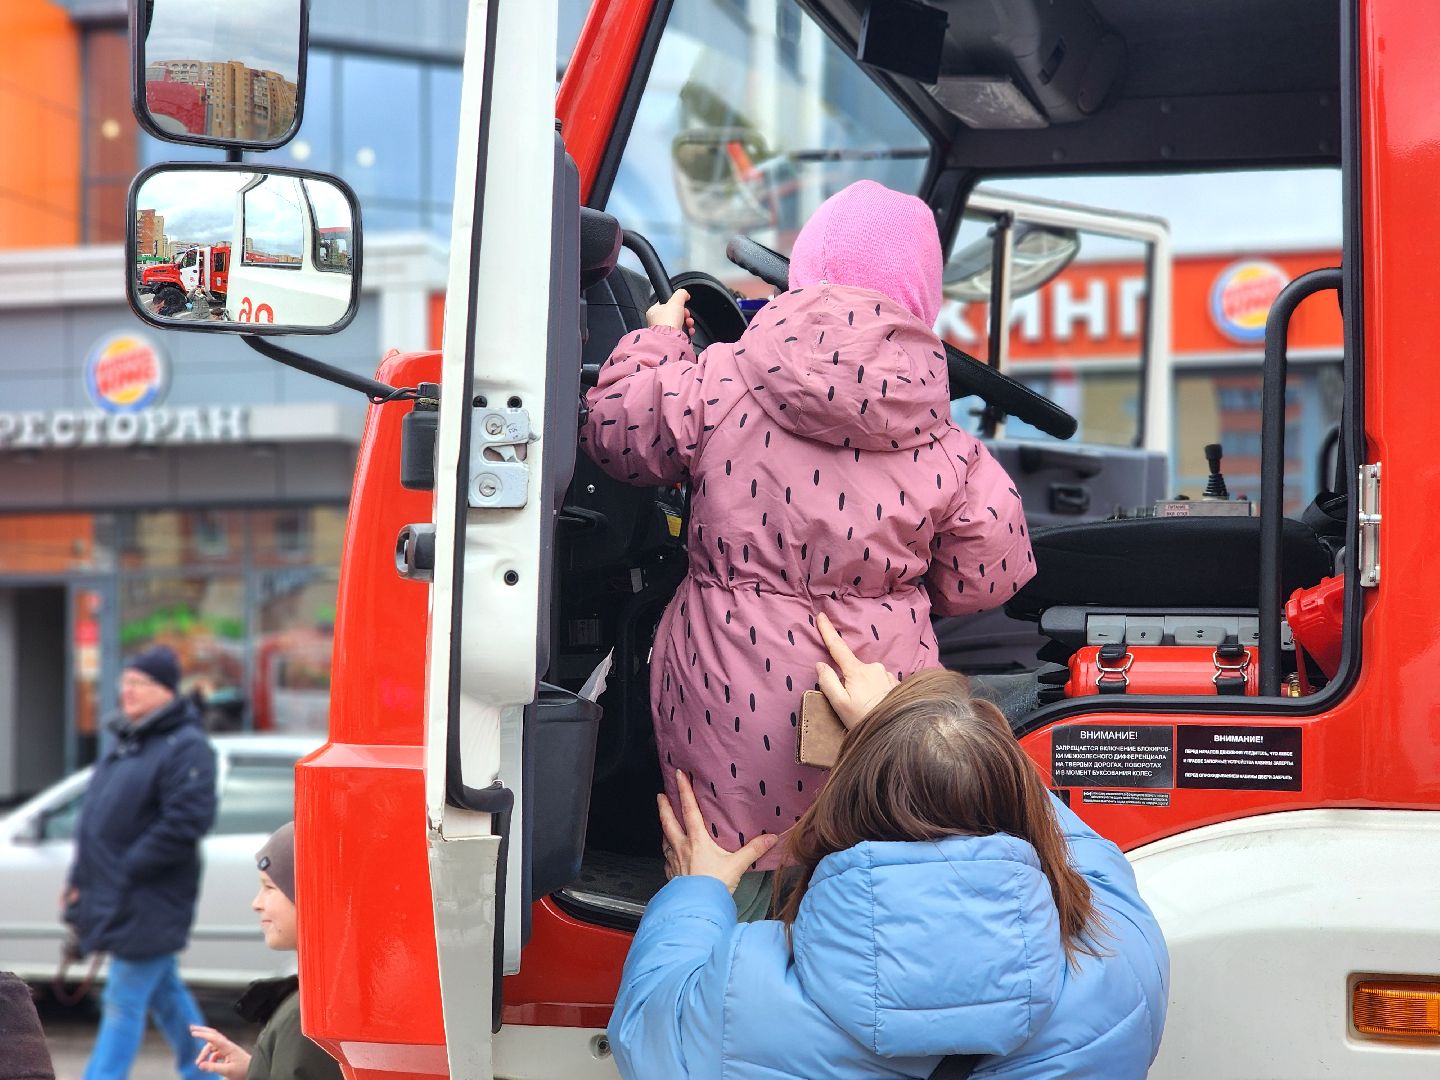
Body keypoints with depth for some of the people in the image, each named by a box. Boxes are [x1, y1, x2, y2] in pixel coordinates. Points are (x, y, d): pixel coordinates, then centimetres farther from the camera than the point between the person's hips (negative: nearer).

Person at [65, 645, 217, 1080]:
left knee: (123, 1003, -6)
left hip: (149, 905, -9)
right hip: (115, 897, 9)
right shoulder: (127, 743, 15)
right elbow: (97, 817, 20)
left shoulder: (185, 747, -13)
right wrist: (81, 880, 12)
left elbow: (188, 820, -23)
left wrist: (128, 869, -20)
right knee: (165, 994, 17)